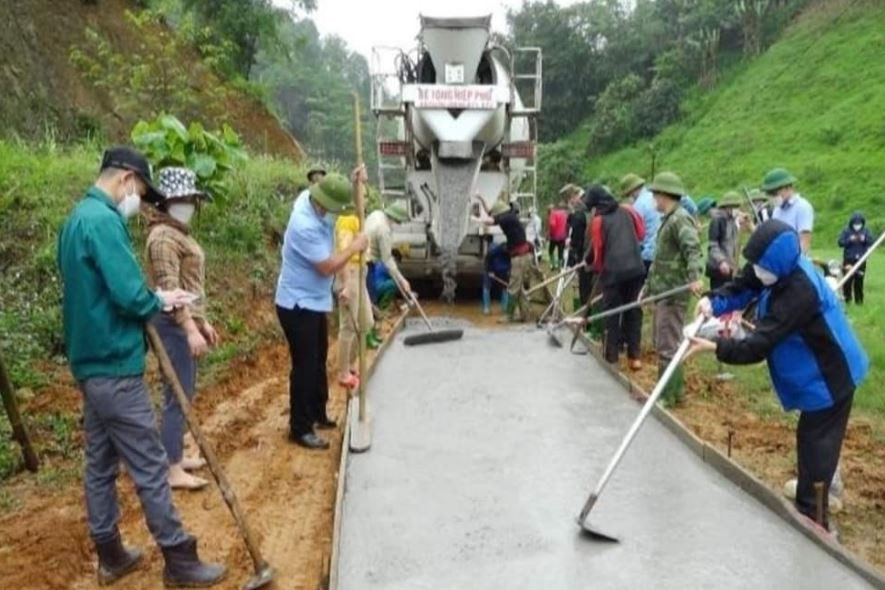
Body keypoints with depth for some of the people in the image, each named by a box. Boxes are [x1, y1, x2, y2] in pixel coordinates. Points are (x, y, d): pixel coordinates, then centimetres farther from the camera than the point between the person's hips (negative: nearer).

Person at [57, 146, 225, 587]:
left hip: (89, 361, 10)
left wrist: (152, 300, 6)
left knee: (100, 463, 16)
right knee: (150, 467, -1)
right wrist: (159, 301, -5)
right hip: (114, 365, -10)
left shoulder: (76, 219, 13)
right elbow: (129, 296, -25)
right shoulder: (104, 220, -18)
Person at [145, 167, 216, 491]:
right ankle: (173, 470, 2)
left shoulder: (179, 232, 16)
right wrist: (191, 328, -27)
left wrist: (203, 321, 21)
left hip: (186, 323, 10)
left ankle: (177, 455, 27)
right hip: (175, 325, -10)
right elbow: (169, 289, -23)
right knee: (178, 395, -6)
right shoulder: (163, 236, -15)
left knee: (184, 393, 16)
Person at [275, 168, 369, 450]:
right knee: (305, 366, -2)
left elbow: (353, 205, 15)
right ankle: (300, 429, 11)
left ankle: (318, 414, 36)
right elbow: (328, 266, -25)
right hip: (297, 305, -10)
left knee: (318, 361, 20)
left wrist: (357, 184, -4)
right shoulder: (305, 226, -29)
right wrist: (354, 247, -13)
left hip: (315, 301, 10)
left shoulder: (317, 204, -2)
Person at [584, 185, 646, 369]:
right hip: (636, 268, 3)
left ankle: (612, 357, 10)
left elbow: (598, 249, 0)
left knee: (612, 313, 7)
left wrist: (597, 269, 15)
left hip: (613, 271, -3)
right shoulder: (628, 210, 9)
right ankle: (634, 356, 12)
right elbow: (641, 233, 13)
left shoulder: (598, 220, -1)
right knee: (633, 311, 11)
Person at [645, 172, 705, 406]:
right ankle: (673, 390, 26)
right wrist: (649, 286, 29)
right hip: (663, 291, 10)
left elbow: (693, 249, -29)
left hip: (673, 292, -10)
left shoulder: (680, 219, -13)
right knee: (663, 344, 16)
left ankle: (668, 395, 2)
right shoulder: (668, 219, 17)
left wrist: (694, 276, -44)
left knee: (668, 345, -5)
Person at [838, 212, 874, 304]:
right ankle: (847, 299, 4)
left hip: (861, 260, 2)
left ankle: (859, 300, 12)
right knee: (848, 280, -4)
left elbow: (873, 242, -1)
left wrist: (865, 239, -19)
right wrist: (850, 240, -21)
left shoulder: (866, 231, 6)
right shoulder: (846, 231, 0)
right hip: (848, 260, -2)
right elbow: (840, 243, -6)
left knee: (859, 281, 4)